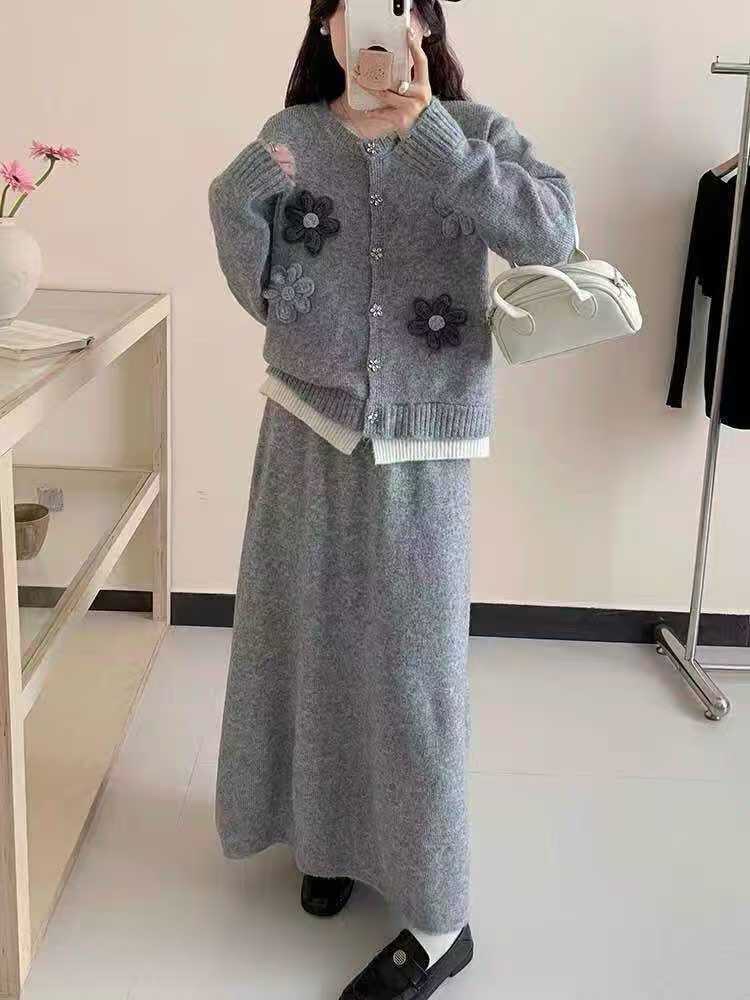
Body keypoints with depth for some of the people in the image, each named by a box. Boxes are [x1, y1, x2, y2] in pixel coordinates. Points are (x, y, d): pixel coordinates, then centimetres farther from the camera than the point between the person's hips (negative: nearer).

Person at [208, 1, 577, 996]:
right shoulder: (290, 136, 3)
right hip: (309, 430, 3)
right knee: (311, 639, 13)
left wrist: (425, 131, -24)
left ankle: (438, 919, 15)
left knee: (410, 664, 1)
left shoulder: (473, 129, -4)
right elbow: (270, 298, -1)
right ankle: (330, 827, 38)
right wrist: (237, 206, -18)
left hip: (421, 445, -3)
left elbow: (550, 232, -23)